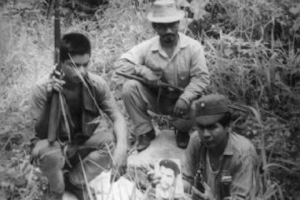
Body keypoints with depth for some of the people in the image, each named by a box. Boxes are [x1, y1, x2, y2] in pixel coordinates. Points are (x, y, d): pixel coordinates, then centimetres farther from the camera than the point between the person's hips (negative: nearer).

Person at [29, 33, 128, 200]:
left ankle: (73, 182, -6)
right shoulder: (42, 88, -23)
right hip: (56, 145, -2)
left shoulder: (97, 84, -17)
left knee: (112, 141, -26)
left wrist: (122, 145, -40)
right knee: (45, 151, -35)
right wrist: (49, 100, -38)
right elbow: (41, 134, -20)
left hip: (83, 144, 2)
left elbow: (118, 118, -18)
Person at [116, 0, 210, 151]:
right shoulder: (147, 47, -11)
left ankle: (182, 130, 8)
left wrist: (185, 98, -32)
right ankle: (145, 132, -4)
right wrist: (145, 72, -27)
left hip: (181, 102, -1)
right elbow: (121, 64, -12)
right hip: (156, 100, 1)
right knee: (130, 87, -24)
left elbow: (201, 77, -16)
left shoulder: (193, 46, -14)